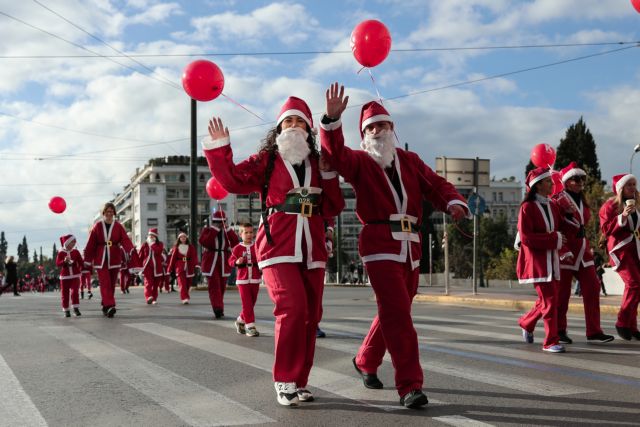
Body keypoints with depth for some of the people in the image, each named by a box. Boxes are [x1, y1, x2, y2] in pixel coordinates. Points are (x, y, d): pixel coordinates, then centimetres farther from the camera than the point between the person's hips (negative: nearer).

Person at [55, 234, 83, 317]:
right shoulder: (61, 253, -4)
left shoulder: (76, 252, 3)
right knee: (65, 294, 5)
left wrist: (82, 270, -8)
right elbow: (58, 264, -13)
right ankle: (66, 310, 15)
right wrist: (64, 261, -30)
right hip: (65, 277, 0)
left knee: (75, 291, -14)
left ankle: (76, 308, -9)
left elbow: (81, 262, 5)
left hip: (75, 276, 1)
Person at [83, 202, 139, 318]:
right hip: (100, 260, -2)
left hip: (114, 259, 2)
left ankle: (105, 306, 20)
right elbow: (91, 244, 1)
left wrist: (132, 250, -29)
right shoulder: (97, 226, 1)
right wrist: (87, 260, 0)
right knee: (105, 283, -12)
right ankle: (109, 306, -21)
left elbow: (125, 240, -11)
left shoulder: (118, 227, 2)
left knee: (112, 284, 7)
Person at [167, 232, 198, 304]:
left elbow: (194, 256, -1)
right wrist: (170, 269, 7)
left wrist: (196, 264, -17)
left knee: (188, 284, 6)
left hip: (189, 268, 2)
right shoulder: (176, 247, 6)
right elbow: (173, 258, 6)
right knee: (182, 283, -14)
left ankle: (186, 297, 24)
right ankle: (184, 298, -21)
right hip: (180, 267, -2)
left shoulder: (191, 247, 8)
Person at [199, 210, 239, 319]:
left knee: (222, 287, 8)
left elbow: (235, 243, -6)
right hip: (211, 263, -3)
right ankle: (218, 310, -22)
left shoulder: (227, 231, 9)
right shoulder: (207, 230, 1)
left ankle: (219, 310, 20)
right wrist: (214, 230, -18)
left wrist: (228, 230, -14)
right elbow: (203, 242, -19)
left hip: (224, 263, 3)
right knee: (214, 286, -13)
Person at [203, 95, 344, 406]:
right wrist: (219, 148, -12)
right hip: (279, 246, -4)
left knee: (310, 316, 4)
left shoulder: (317, 164, 15)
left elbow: (333, 209, 11)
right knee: (292, 307, -20)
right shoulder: (266, 160, 6)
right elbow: (234, 181, -6)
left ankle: (299, 381, 17)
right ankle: (285, 381, -7)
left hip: (312, 249, 5)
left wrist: (328, 176, 1)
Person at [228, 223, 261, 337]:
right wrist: (237, 262, -22)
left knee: (252, 303, 11)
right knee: (247, 304, -5)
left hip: (255, 279, 3)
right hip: (243, 279, -3)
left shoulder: (257, 247, 2)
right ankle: (250, 326, -2)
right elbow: (231, 260, -2)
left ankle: (240, 321, 32)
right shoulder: (237, 248, -3)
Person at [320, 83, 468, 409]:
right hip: (380, 244, -5)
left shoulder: (409, 160, 15)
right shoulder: (359, 162, 4)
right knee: (397, 313, -14)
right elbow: (334, 153, -15)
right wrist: (332, 119, -32)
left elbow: (435, 185, 7)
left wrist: (454, 202, -14)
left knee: (395, 313, 15)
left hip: (410, 247, 5)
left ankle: (365, 361, 38)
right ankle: (409, 385, -12)